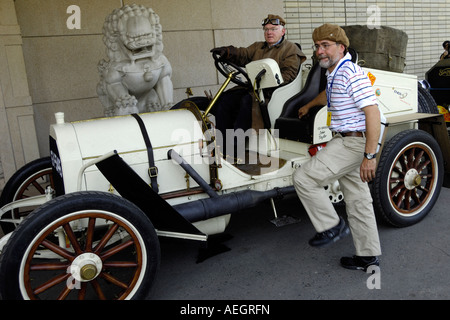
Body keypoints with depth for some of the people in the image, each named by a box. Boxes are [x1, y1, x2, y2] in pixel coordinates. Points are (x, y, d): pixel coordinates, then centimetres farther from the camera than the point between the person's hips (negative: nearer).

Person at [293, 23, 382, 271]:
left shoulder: (352, 74, -18)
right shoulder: (333, 73, 13)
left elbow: (373, 113, -24)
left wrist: (369, 156, -26)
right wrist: (309, 105, 55)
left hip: (352, 143, -10)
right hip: (345, 142, 10)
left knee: (303, 178, -11)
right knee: (357, 199, 13)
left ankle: (332, 226, 4)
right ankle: (368, 256, 23)